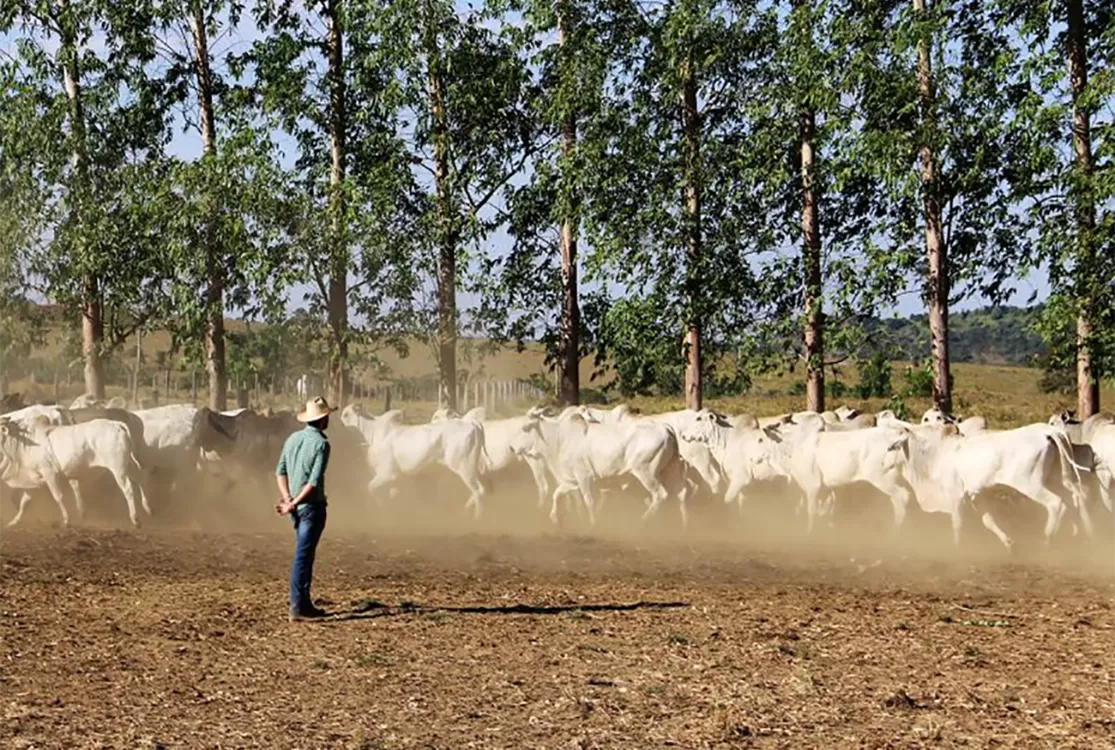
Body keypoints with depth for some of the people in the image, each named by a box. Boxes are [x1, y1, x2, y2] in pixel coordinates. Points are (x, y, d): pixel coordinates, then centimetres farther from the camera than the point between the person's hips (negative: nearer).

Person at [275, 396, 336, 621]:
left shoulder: (292, 439, 8)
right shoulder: (321, 443, -14)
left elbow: (280, 471, 7)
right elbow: (314, 481, -20)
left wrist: (287, 499, -2)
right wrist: (293, 504, -16)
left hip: (297, 507, 7)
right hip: (312, 506, -7)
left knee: (306, 554, 16)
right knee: (303, 556, -6)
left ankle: (305, 604, 21)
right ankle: (297, 608, -5)